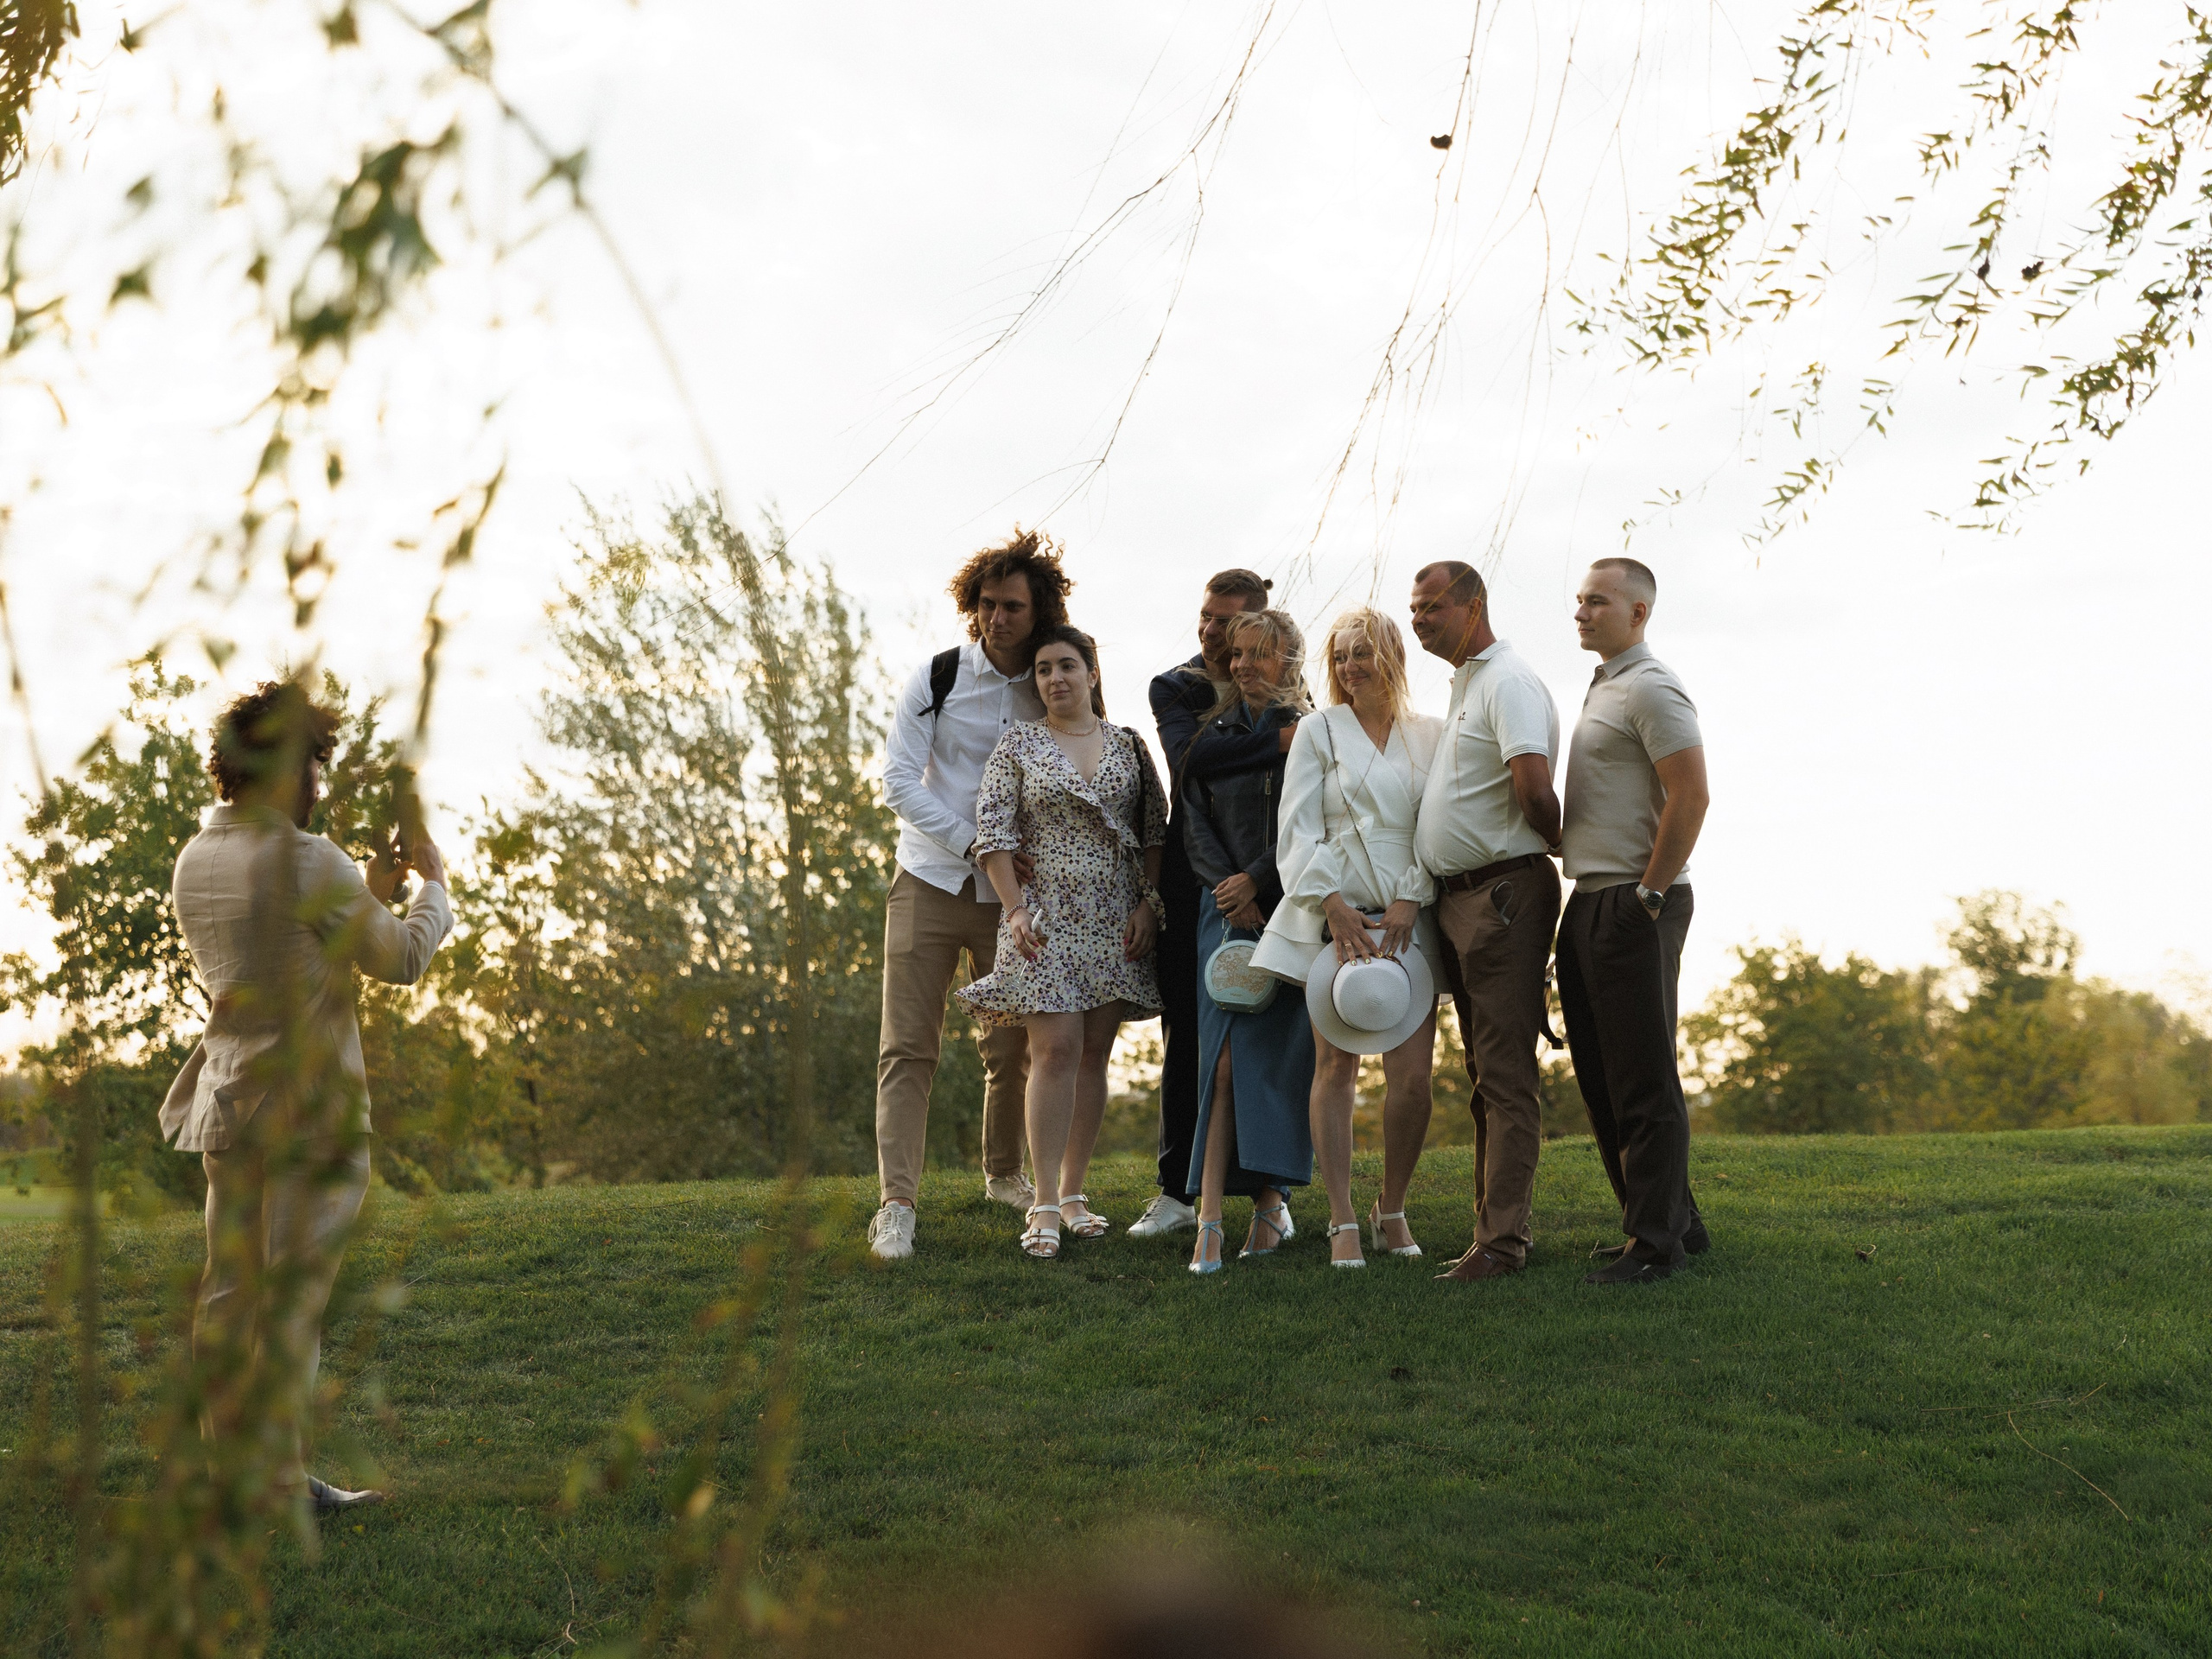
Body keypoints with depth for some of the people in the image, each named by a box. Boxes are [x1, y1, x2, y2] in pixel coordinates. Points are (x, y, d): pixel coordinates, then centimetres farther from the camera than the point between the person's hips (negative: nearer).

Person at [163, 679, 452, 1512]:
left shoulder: (194, 862, 9)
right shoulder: (309, 862, -15)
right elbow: (401, 959, -5)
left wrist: (371, 891, 23)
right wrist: (433, 883, 11)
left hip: (227, 1100, 8)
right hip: (311, 1106, -8)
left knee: (228, 1289, 10)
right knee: (294, 1291, -3)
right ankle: (279, 1477, 0)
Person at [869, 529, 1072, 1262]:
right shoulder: (937, 678, -5)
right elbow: (899, 778, -9)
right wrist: (973, 843, -15)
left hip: (1012, 892, 2)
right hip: (931, 882, -2)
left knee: (1012, 1045, 9)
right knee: (909, 1045, -8)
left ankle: (1004, 1174, 30)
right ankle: (897, 1202, -9)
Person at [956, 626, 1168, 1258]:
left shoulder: (1129, 745, 10)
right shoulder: (1018, 745, 3)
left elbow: (1156, 831, 10)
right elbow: (993, 832, -2)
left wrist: (1149, 902, -1)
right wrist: (1014, 909, -10)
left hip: (1117, 920, 3)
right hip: (1047, 915, -3)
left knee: (1094, 1052, 5)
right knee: (1056, 1049, -11)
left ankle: (1074, 1192, 14)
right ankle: (1044, 1205, -8)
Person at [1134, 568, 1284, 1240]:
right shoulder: (1173, 689, 6)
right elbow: (1189, 757, -15)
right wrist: (1277, 742, -23)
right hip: (1191, 883, 1)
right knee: (1185, 1037, 3)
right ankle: (1179, 1191, 12)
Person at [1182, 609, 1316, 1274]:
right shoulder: (1211, 733, 10)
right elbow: (1194, 825, 6)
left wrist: (1257, 882, -12)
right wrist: (1229, 887, -7)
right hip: (1227, 911, 1)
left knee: (1282, 1056, -2)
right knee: (1227, 1056, -9)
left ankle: (1271, 1199, 9)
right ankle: (1210, 1217, -15)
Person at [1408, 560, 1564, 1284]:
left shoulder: (1509, 682, -12)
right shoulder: (1463, 685, 20)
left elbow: (1534, 792, -22)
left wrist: (1566, 848, -6)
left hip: (1504, 891, -10)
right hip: (1458, 897, 10)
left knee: (1506, 1076, -10)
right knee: (1484, 1075, 12)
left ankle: (1502, 1242, -11)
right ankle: (1493, 1228, 17)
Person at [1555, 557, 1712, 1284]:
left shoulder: (1651, 690, -11)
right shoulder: (1603, 689, 20)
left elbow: (1692, 796, -20)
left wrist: (1649, 895, -18)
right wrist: (1594, 897, 17)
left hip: (1634, 905, -10)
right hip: (1590, 901, 10)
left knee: (1644, 1082, -6)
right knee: (1602, 1078, 14)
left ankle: (1655, 1241, 0)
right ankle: (1676, 1220, 22)